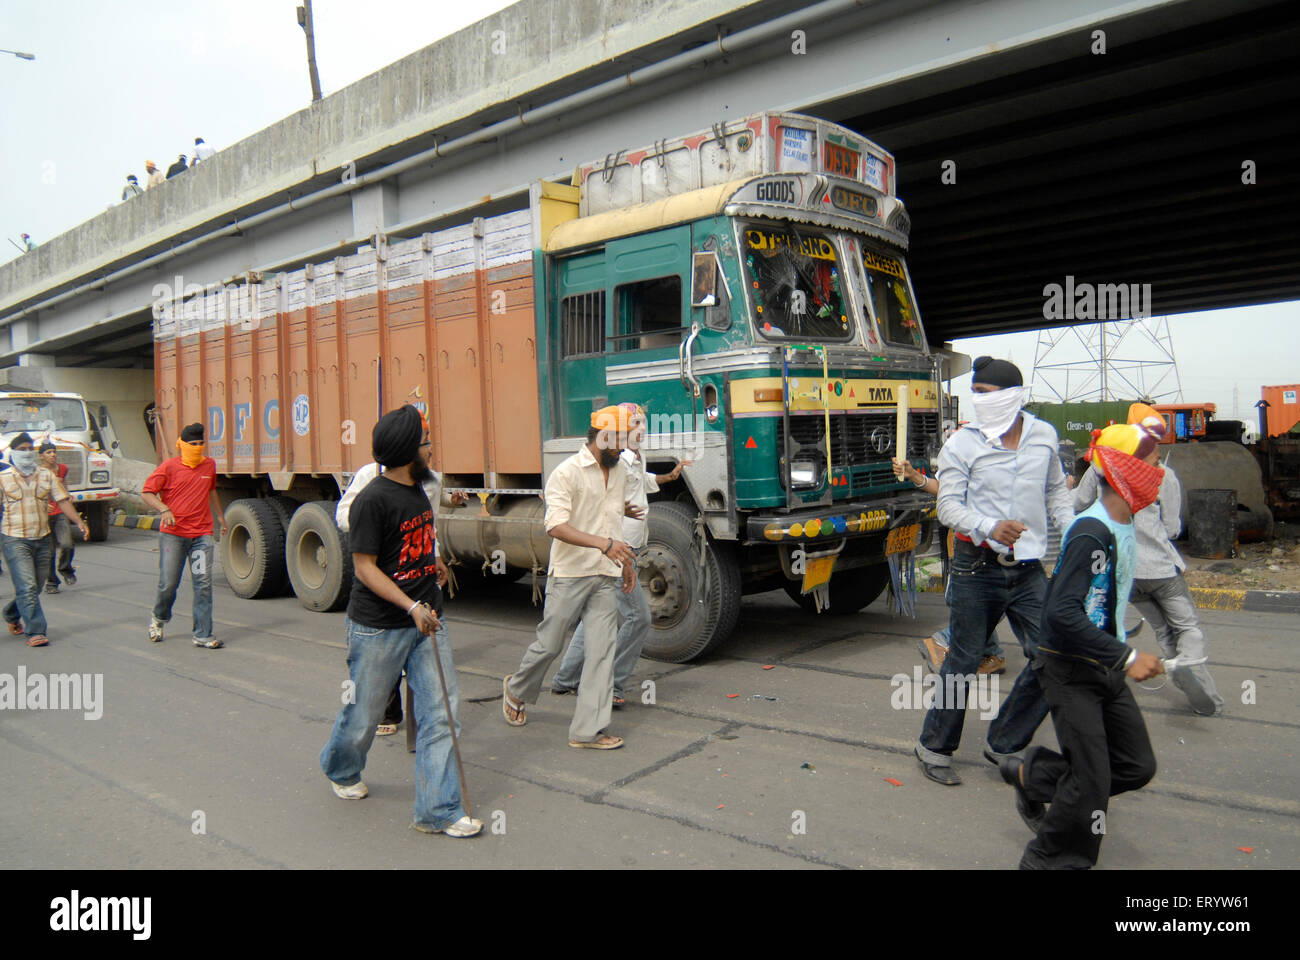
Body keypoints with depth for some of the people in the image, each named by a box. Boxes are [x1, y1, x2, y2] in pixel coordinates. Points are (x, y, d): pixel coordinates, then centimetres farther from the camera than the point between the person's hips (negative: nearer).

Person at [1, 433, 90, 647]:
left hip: (42, 539, 4)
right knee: (27, 587, -11)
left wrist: (79, 522, -7)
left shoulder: (46, 475, 8)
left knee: (35, 587, 13)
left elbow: (62, 500, 5)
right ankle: (35, 632, -8)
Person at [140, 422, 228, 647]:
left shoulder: (209, 465, 12)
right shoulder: (168, 467, -2)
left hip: (202, 535, 3)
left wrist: (221, 517, 35)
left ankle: (202, 635, 1)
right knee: (168, 584, 3)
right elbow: (146, 493, -3)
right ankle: (158, 618, 34)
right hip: (173, 534, -3)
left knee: (203, 583, -4)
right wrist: (164, 509, -20)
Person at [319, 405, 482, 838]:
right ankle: (341, 771, 44)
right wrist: (412, 607, -24)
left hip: (425, 621, 7)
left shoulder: (416, 490, 8)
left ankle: (438, 810, 7)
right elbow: (364, 567, -18)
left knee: (441, 711, 0)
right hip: (378, 627, -7)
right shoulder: (373, 499, -17)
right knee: (364, 711, 11)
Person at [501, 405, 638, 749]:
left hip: (604, 578, 6)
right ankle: (516, 690, 36)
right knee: (549, 644, 7)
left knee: (601, 650, 0)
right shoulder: (568, 473, -13)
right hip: (569, 575, -6)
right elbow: (556, 526, -24)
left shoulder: (620, 470, 11)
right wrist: (603, 543, -34)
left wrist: (626, 560, 23)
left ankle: (588, 730, 5)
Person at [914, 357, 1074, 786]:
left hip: (1028, 568, 4)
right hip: (978, 566, -4)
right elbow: (949, 506, -8)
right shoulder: (962, 444, -6)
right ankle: (935, 747, 20)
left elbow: (1056, 492, 19)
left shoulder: (1044, 436, 7)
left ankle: (1004, 745, 18)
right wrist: (991, 528, -24)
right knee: (964, 660, 3)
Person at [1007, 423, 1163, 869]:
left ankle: (1033, 774, 25)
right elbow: (1062, 612, -30)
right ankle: (1050, 859, 17)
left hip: (1104, 667, 9)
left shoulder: (1123, 527, 5)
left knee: (1137, 766, 10)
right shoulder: (1091, 533, -24)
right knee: (1092, 781, -4)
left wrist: (1119, 647, 19)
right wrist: (1126, 657, -28)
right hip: (1070, 670, -9)